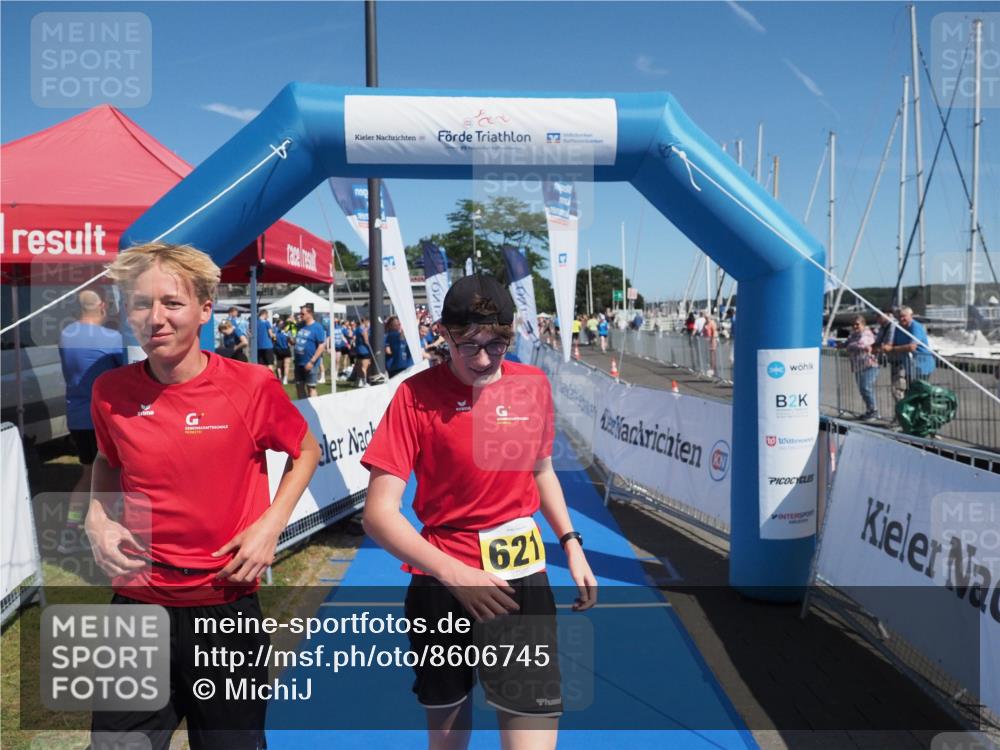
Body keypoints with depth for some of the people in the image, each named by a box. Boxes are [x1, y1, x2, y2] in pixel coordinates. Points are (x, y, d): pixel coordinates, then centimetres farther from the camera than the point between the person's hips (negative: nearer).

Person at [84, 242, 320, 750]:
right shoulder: (110, 392, -5)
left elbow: (305, 452, 3)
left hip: (227, 610, -1)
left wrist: (271, 524, -10)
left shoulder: (252, 385, -14)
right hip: (136, 610, 2)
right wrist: (98, 519, -2)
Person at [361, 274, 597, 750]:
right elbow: (379, 513, -16)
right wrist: (454, 573, -25)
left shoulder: (534, 385, -2)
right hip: (441, 582, -1)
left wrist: (571, 544, 9)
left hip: (521, 578, 2)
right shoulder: (416, 394, -13)